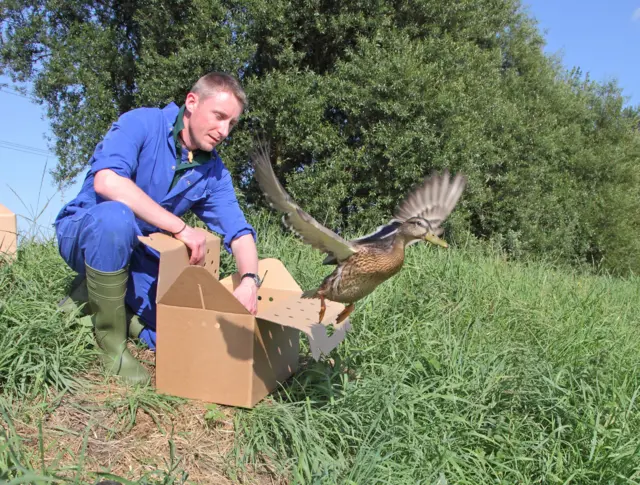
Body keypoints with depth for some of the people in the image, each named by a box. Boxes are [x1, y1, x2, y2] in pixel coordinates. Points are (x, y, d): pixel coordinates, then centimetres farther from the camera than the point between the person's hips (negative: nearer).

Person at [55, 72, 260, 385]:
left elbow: (238, 232, -7)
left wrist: (249, 280, -29)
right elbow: (106, 180, -32)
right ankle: (110, 341, -20)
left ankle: (102, 297, 15)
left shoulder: (213, 172, 0)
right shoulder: (142, 123, -15)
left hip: (139, 254, 5)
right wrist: (180, 227, -33)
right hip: (84, 232, -4)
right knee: (116, 216, -39)